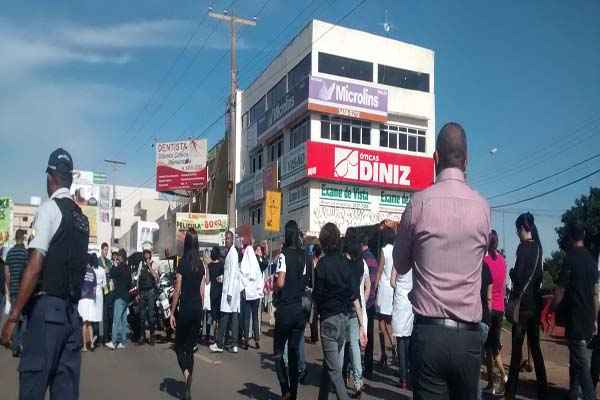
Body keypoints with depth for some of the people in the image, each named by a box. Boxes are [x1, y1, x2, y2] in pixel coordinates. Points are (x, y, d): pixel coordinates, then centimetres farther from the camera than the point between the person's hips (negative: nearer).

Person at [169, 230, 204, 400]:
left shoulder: (183, 263, -10)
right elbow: (202, 291, 8)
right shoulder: (201, 264, 4)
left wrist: (172, 312, -2)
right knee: (190, 347, 12)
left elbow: (177, 291, -8)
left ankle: (186, 373, -15)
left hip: (185, 308, -5)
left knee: (179, 345, 10)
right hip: (198, 308, 5)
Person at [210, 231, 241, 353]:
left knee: (225, 316, -6)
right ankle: (234, 344, 9)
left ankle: (220, 344, -2)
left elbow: (232, 274, -17)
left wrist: (229, 292, -19)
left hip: (230, 289, -9)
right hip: (230, 289, 9)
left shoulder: (233, 253, -12)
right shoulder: (230, 252, 16)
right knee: (234, 315, 7)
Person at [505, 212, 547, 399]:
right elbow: (539, 275, 16)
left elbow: (518, 276, -16)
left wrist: (511, 272, 2)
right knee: (535, 345, 13)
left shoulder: (523, 247, -13)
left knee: (517, 347, -4)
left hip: (523, 303, -7)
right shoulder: (538, 247, 11)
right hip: (536, 302, 8)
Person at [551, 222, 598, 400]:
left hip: (574, 319, -7)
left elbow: (560, 291, -14)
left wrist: (551, 310, 1)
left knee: (582, 363, -4)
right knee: (577, 359, 19)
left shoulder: (570, 259, -14)